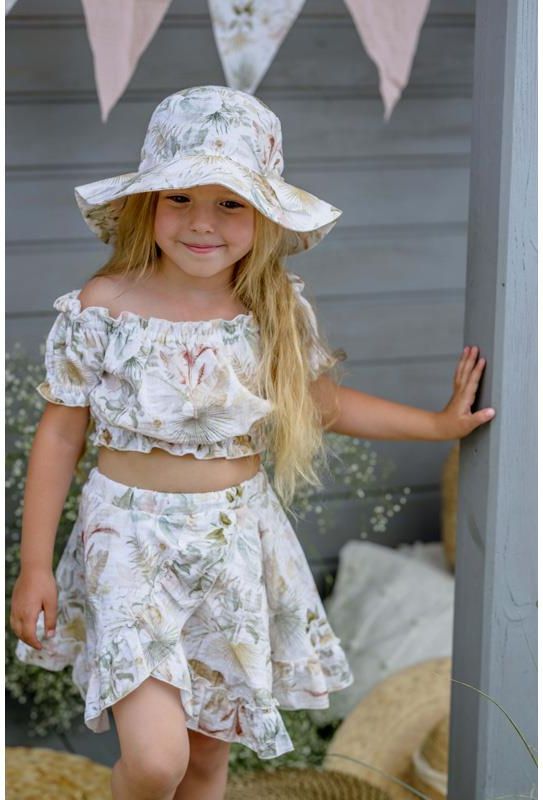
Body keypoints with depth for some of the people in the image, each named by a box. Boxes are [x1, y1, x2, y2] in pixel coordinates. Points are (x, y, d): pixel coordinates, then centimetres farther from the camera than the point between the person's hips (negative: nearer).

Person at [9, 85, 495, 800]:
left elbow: (324, 402, 14)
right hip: (133, 540, -3)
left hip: (240, 543, 3)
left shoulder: (281, 311, -3)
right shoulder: (103, 308, -11)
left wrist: (440, 423, 16)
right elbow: (60, 432, -4)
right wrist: (35, 565, -3)